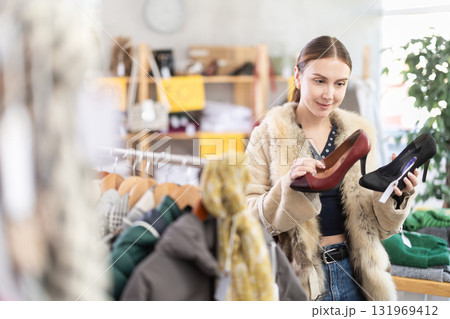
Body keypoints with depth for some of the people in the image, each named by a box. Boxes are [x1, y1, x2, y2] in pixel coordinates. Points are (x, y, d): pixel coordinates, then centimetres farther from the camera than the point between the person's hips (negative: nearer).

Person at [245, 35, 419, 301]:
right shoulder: (268, 135, -5)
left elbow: (375, 225, 9)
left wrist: (396, 195, -9)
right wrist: (288, 187, -25)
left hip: (355, 275, 4)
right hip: (300, 277, -3)